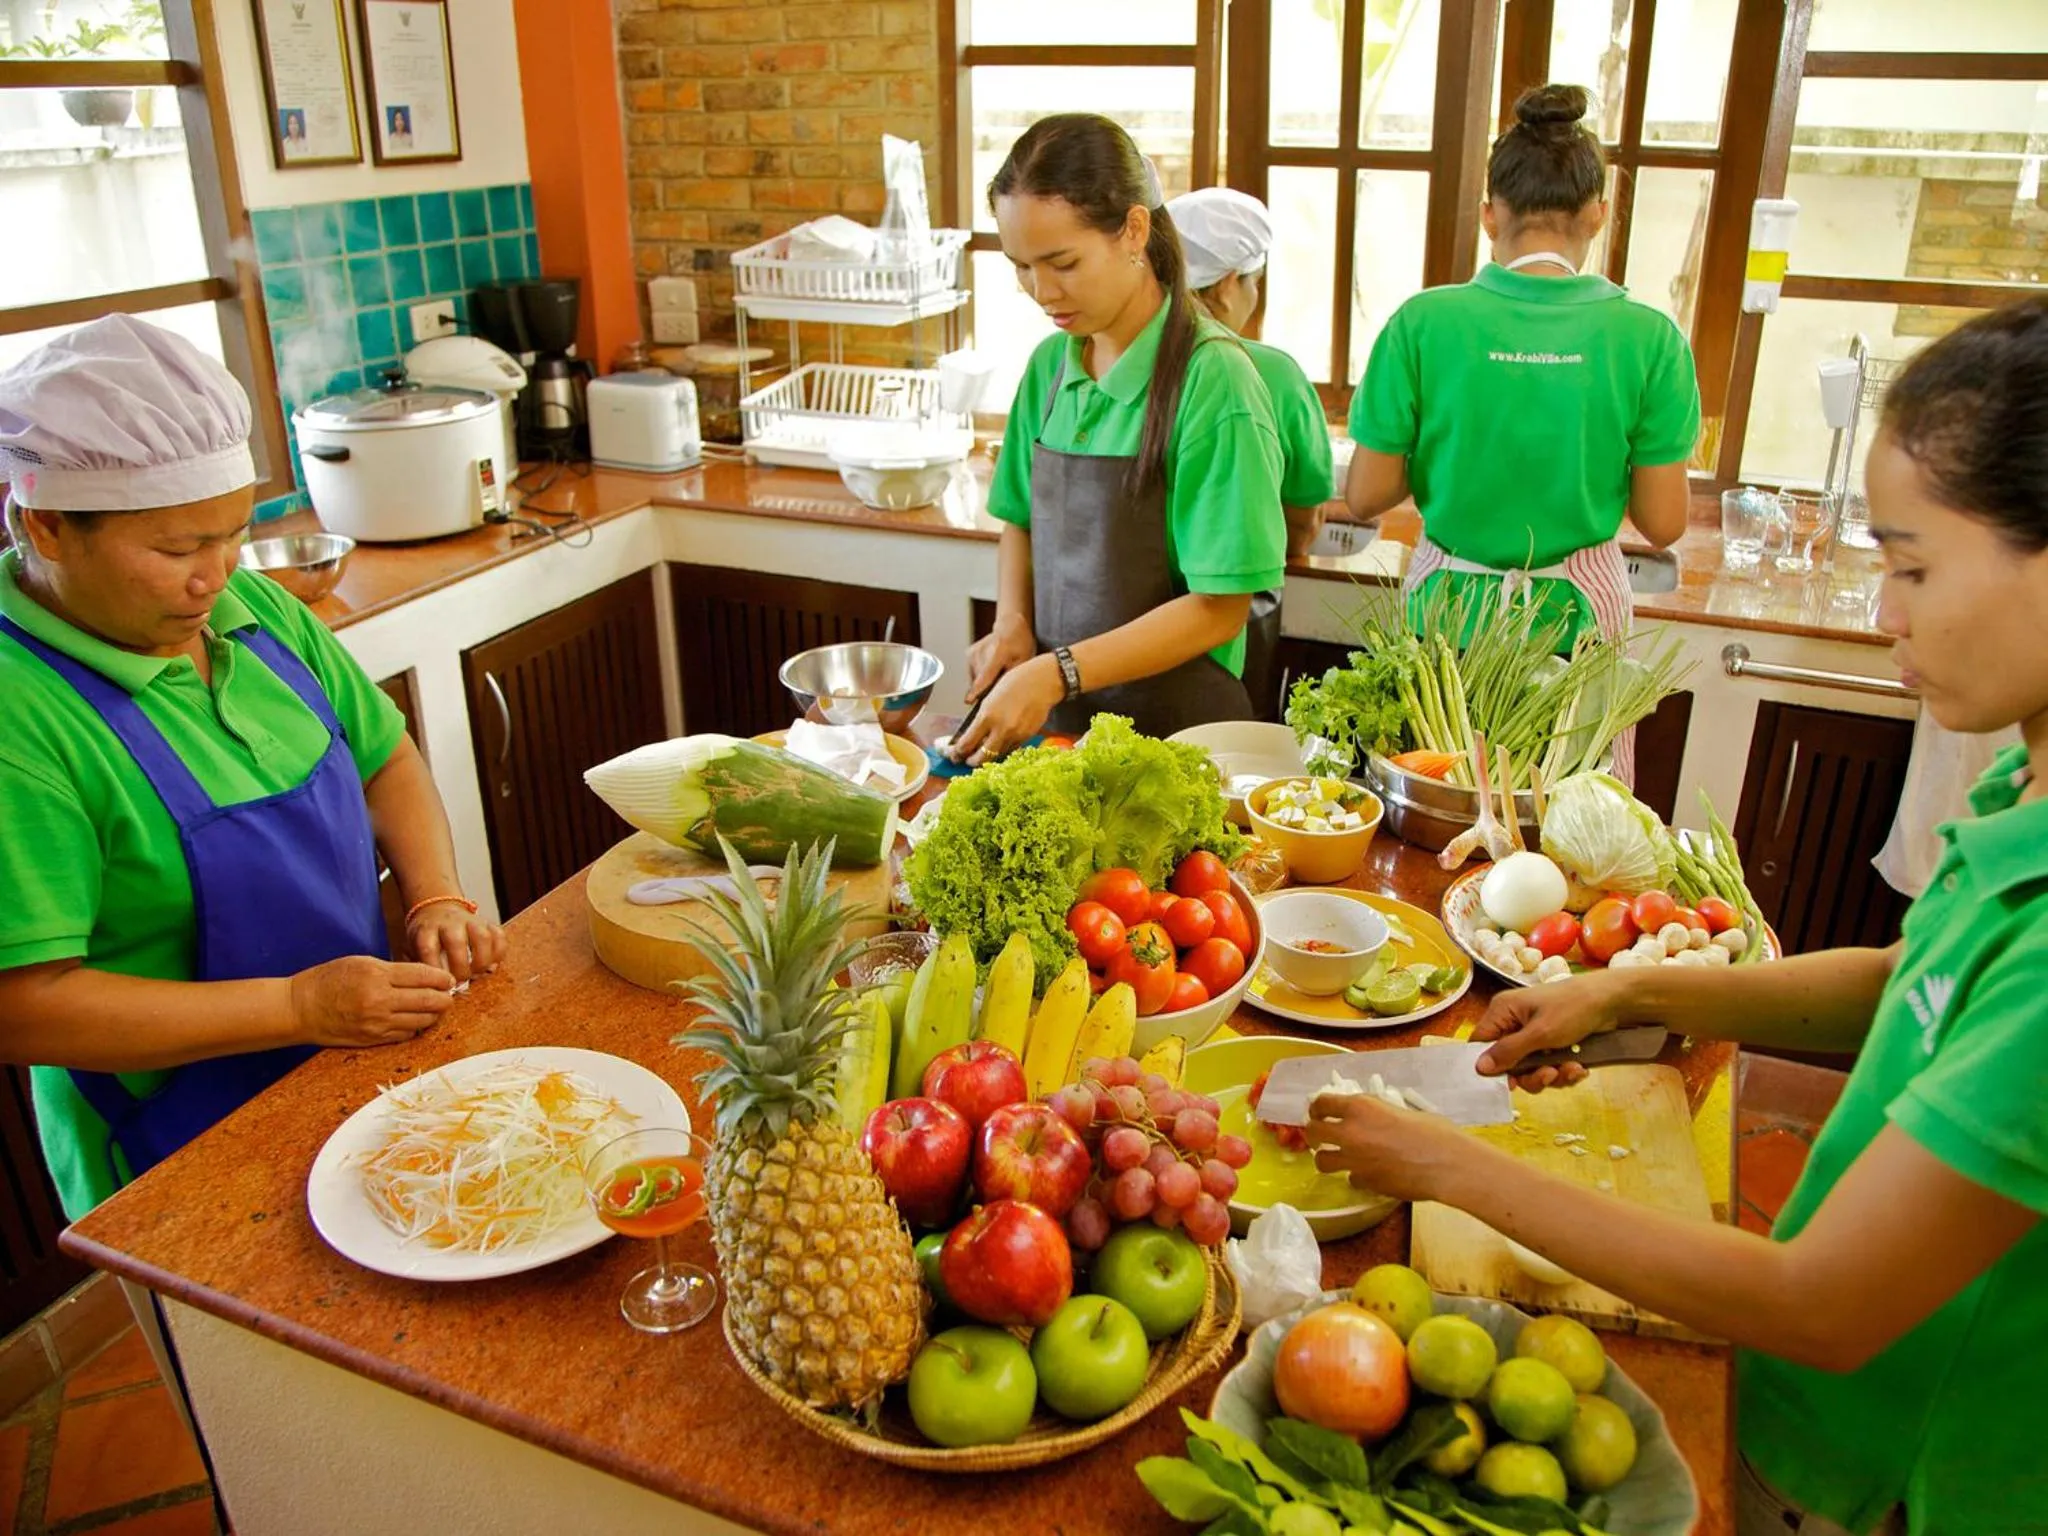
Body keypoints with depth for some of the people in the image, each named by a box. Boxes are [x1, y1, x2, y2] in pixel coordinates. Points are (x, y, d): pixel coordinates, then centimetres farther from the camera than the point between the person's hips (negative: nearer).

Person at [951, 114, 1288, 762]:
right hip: (1055, 716, 5)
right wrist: (1012, 624, -3)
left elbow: (1219, 609, -17)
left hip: (1173, 725, -5)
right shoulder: (1051, 363, 2)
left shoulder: (1211, 378, -16)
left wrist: (1060, 673, -22)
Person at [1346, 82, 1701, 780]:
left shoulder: (1423, 323, -9)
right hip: (1580, 609, 0)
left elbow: (1364, 497, -5)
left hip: (1453, 604, 0)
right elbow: (1662, 523, -2)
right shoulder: (1649, 338, -7)